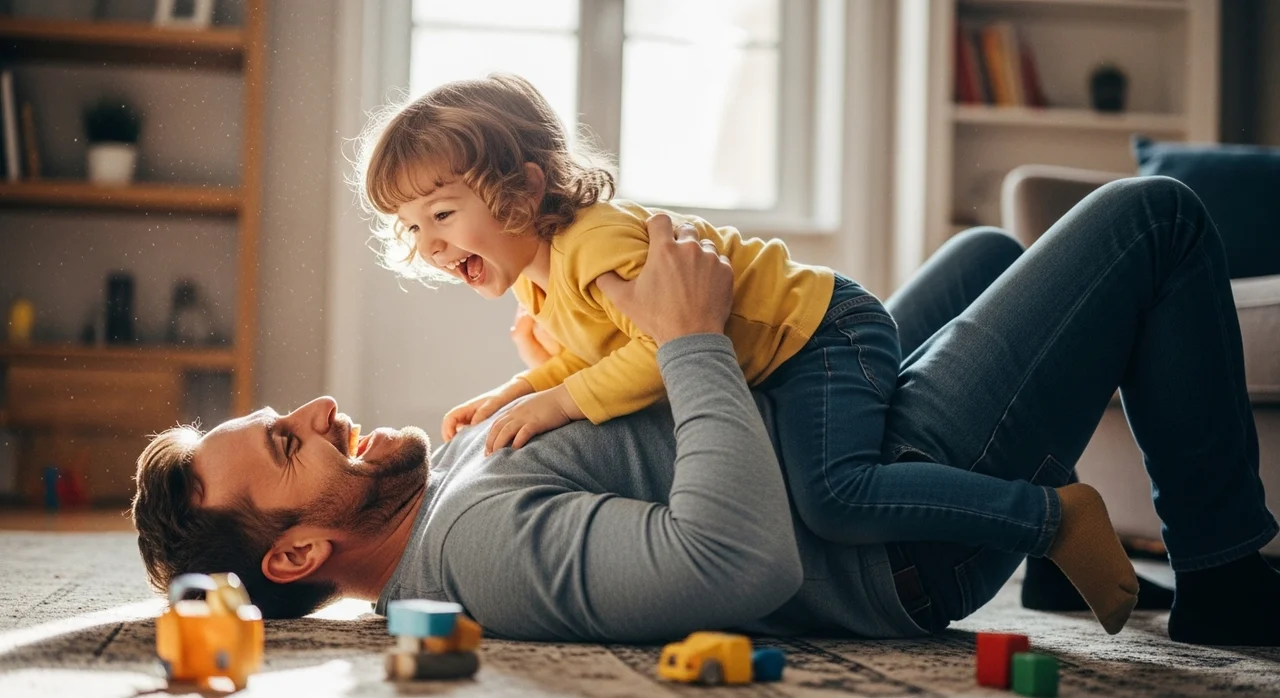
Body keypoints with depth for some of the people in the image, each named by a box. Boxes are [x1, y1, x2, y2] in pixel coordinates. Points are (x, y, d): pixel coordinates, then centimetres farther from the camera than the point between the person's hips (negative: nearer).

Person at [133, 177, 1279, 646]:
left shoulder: (450, 472, 0)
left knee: (984, 247, 33)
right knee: (1155, 217, -1)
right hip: (915, 514, -10)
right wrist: (691, 339, -34)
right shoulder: (487, 544, -33)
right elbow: (741, 557, -45)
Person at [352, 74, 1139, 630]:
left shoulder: (599, 240, -27)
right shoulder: (534, 278, 5)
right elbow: (584, 354, 17)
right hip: (772, 360, 11)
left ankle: (1056, 514, -21)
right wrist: (511, 394, 2)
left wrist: (560, 402, -33)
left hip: (824, 331, -11)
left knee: (832, 495, -31)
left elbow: (665, 350, -34)